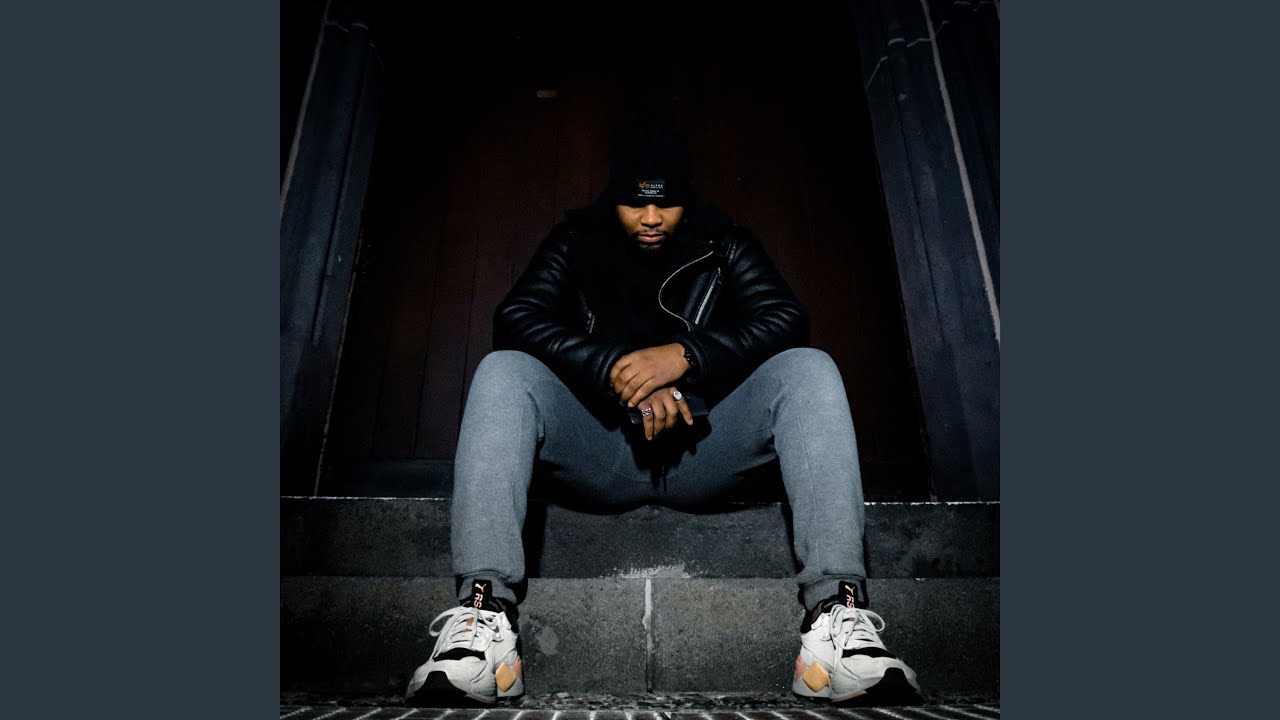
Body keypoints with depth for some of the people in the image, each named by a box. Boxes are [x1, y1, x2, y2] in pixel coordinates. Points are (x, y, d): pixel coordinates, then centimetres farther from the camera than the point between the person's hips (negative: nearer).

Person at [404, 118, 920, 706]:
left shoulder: (721, 244, 7)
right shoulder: (576, 240, 5)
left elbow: (786, 319, -9)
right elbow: (516, 319, -11)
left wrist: (684, 355, -25)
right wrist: (618, 371, -25)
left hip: (701, 455, 1)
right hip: (600, 452, 0)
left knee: (809, 371, -21)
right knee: (502, 372, -23)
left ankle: (835, 607, -32)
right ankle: (485, 607, -36)